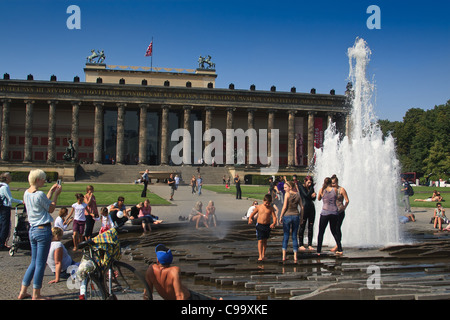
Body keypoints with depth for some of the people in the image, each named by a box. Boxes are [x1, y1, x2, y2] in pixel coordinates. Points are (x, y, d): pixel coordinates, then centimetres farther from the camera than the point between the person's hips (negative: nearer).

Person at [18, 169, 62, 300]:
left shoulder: (26, 193, 9)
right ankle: (36, 295, 9)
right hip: (43, 230, -9)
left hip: (32, 230, 9)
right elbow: (51, 209, -6)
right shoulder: (39, 194, -18)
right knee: (40, 264, 1)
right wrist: (56, 194, 1)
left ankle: (23, 292, 21)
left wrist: (51, 191, 20)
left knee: (34, 262, 17)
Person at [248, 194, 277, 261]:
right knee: (260, 240, -8)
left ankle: (263, 255, 25)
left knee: (265, 240, 12)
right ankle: (260, 256, -8)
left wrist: (274, 223, -26)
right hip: (259, 225, -1)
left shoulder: (271, 208, -1)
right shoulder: (259, 207, -1)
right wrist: (250, 219, -13)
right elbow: (252, 214, 7)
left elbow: (274, 217, -7)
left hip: (267, 226, 1)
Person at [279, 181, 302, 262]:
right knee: (294, 236, 9)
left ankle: (284, 256, 2)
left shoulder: (287, 194, -7)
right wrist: (300, 216, 14)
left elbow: (284, 206, -11)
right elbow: (302, 207, 5)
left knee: (285, 236, 4)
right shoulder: (298, 194, 6)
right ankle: (295, 256, 8)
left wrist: (281, 216, -3)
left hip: (287, 216, -3)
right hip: (296, 216, 3)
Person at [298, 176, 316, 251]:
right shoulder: (301, 187, -4)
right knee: (302, 227, -2)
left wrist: (313, 196, -10)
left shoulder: (310, 187, 13)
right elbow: (307, 195, -17)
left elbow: (314, 199, 13)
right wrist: (312, 187, -8)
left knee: (311, 227, 5)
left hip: (311, 208, 6)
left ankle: (310, 245, 10)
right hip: (304, 207, -6)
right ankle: (300, 245, 4)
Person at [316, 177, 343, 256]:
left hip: (325, 213, -2)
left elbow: (318, 199, 13)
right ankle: (340, 249, 14)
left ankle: (318, 251, 3)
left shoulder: (321, 190, -4)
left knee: (321, 232, 7)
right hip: (334, 212, 2)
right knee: (334, 231, 17)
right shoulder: (335, 189, -2)